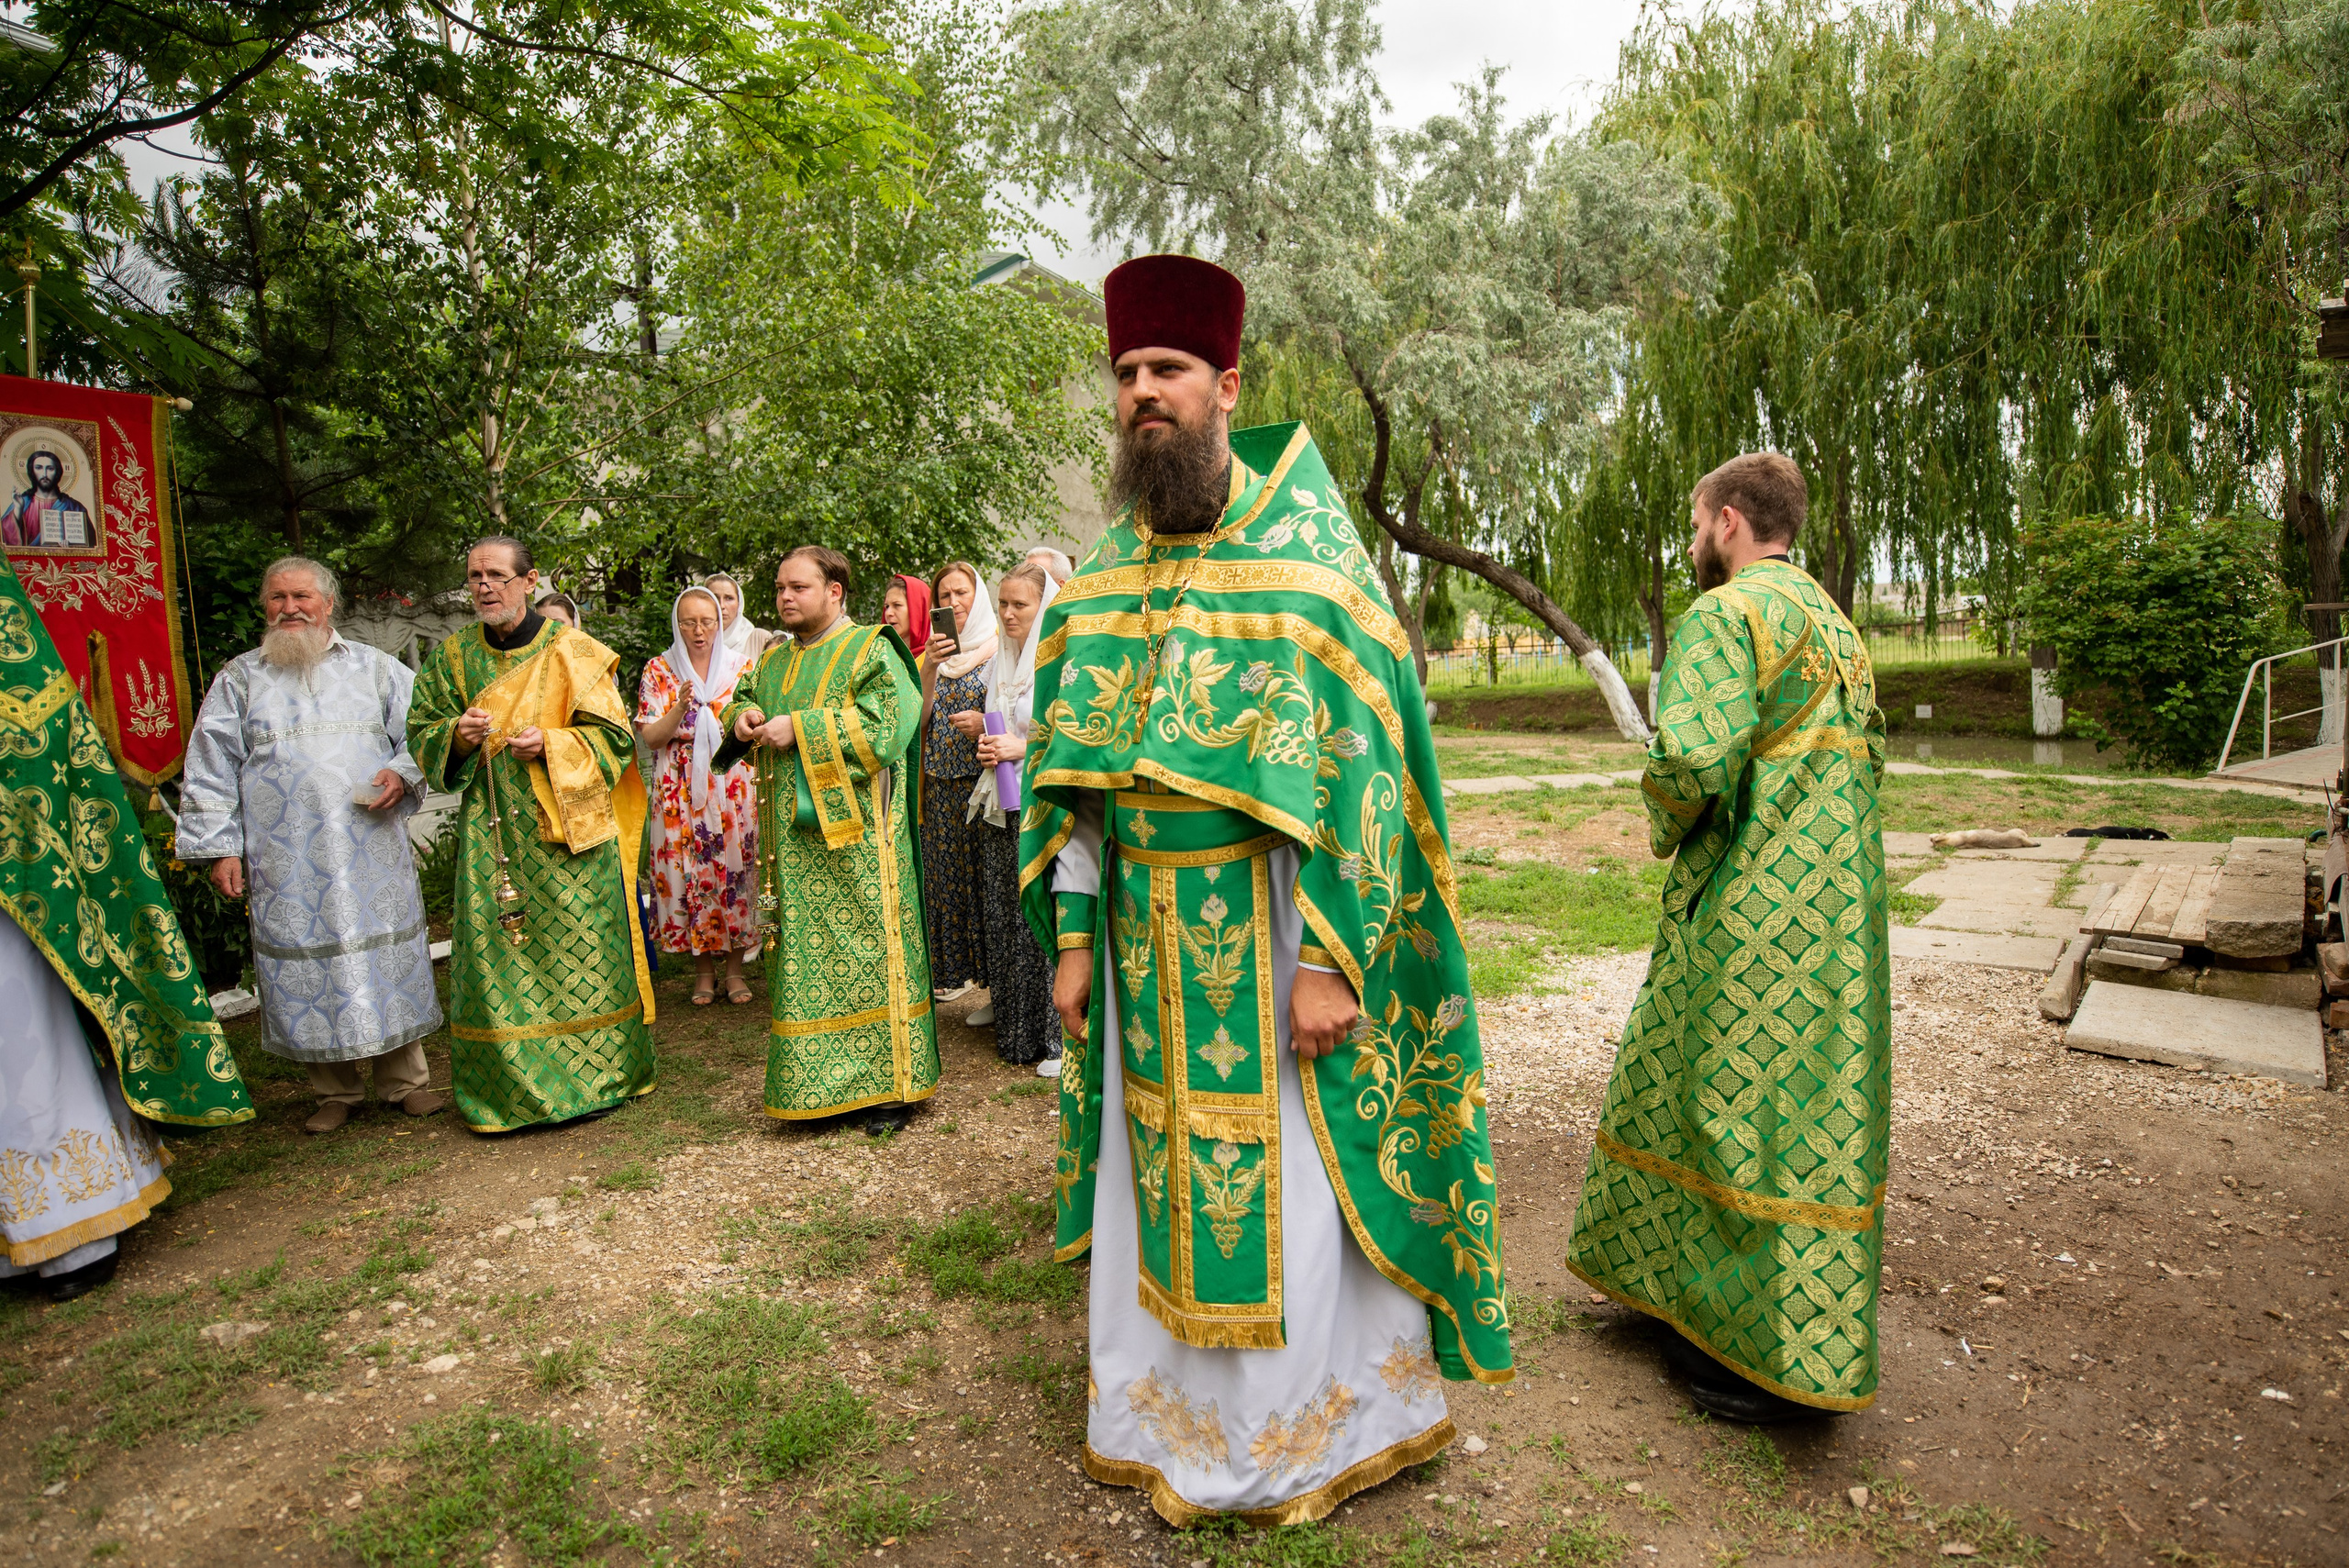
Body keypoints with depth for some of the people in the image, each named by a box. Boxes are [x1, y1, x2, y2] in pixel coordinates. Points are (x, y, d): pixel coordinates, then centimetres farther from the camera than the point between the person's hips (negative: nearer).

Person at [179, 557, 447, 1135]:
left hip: (373, 850, 0)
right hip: (287, 864, 0)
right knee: (306, 961, 3)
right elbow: (212, 769, 9)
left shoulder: (374, 667, 11)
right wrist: (221, 847, 1)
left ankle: (404, 1080, 12)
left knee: (387, 954, 1)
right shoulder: (239, 679, 10)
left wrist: (402, 774, -8)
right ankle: (335, 1092, 15)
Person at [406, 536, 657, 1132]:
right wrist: (457, 736, -9)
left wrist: (551, 745, -18)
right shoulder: (454, 657, 11)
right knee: (495, 954, 2)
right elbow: (421, 732, 13)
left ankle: (591, 1076, 15)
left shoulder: (571, 652, -1)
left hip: (567, 830, -3)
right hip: (490, 831, 3)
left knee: (574, 947, 0)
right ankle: (508, 1089, 14)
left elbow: (613, 734, -3)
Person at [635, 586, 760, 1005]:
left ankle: (735, 967, 8)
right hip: (681, 790, 0)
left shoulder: (741, 666, 7)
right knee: (688, 869, -1)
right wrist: (681, 708, -18)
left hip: (734, 786, 0)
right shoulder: (659, 669, 6)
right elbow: (651, 736, -1)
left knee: (736, 867, -3)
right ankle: (703, 969, 11)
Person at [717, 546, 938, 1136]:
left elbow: (878, 730, -15)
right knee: (801, 956, 8)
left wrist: (798, 728, -17)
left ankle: (888, 1084, 5)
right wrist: (742, 718, 3)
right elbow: (743, 699, 27)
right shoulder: (774, 659, 17)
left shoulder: (871, 652, -4)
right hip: (792, 838, 7)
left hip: (854, 837, -7)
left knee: (865, 951, -4)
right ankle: (813, 1083, 19)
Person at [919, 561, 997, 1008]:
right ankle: (956, 970, 20)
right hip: (942, 785, 5)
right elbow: (919, 720, 3)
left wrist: (986, 724, -19)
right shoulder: (935, 652, 13)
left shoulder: (998, 651, -3)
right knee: (948, 876, 9)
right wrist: (929, 670, -9)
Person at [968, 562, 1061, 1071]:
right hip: (1000, 804, 7)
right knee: (1004, 919, 10)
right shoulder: (1000, 660, 15)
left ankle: (1059, 1036, 5)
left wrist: (1025, 747, -15)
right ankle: (1014, 1029, 20)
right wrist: (988, 746, 4)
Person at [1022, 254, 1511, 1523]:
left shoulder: (1304, 547, -8)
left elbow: (1357, 762, -14)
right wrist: (1074, 934, 6)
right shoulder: (1106, 568, 9)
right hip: (1147, 933, 5)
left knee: (1288, 1182, 6)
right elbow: (1072, 769, 10)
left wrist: (1328, 957, -18)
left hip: (1271, 931, -5)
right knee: (1157, 1171, 14)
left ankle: (1310, 1432, 29)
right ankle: (1169, 1415, 35)